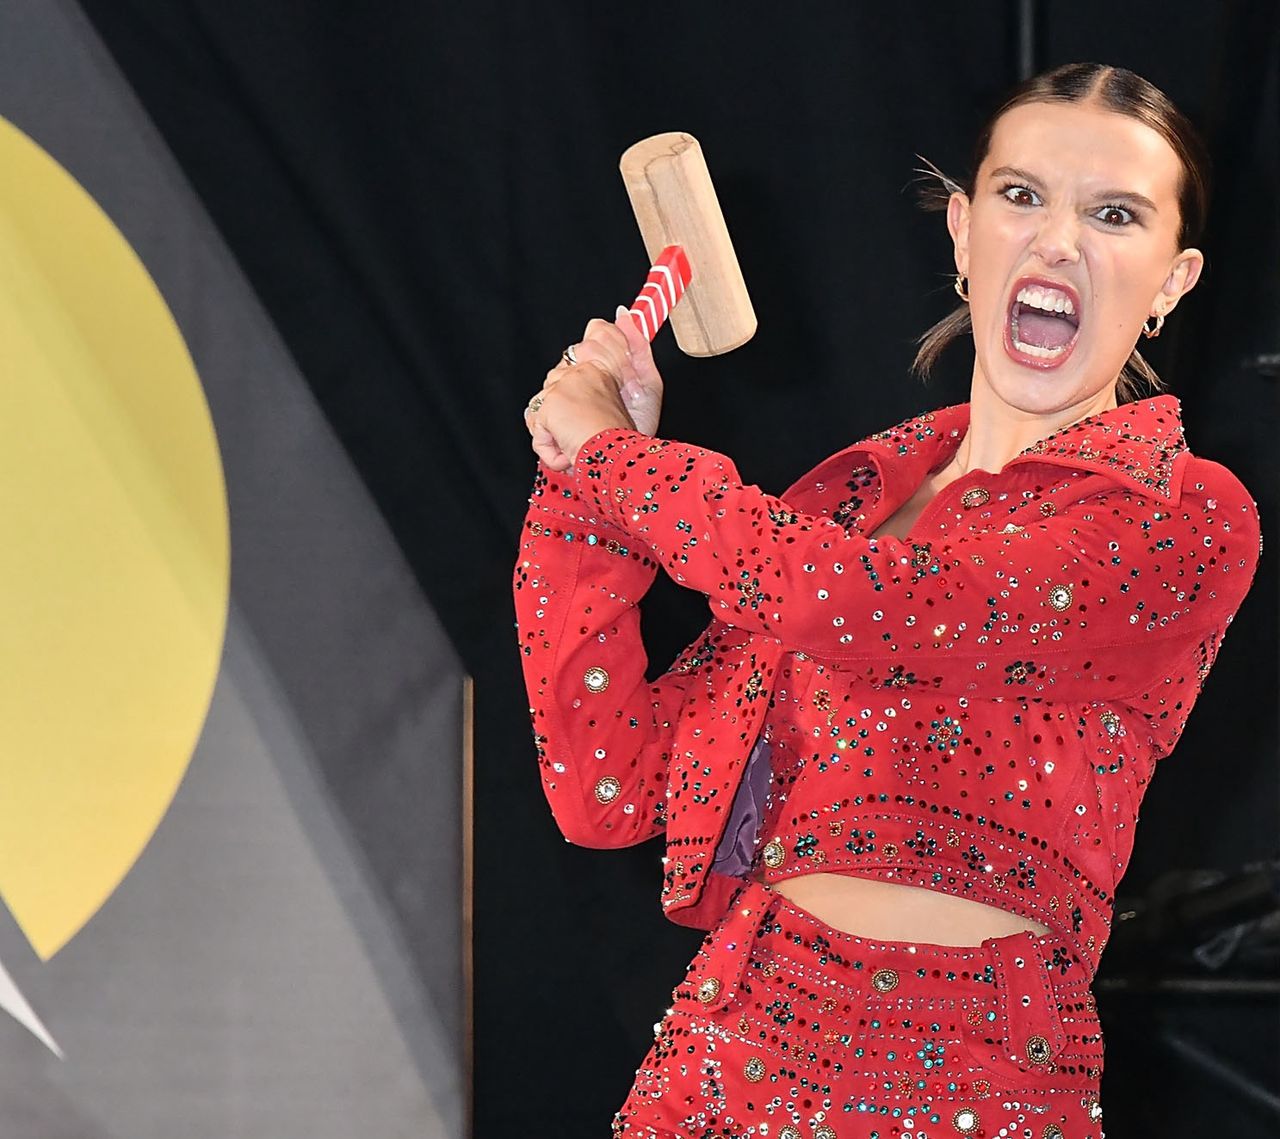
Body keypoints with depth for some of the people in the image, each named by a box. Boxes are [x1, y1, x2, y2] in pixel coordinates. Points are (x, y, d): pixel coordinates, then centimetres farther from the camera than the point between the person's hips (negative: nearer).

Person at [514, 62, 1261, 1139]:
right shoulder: (855, 488, 9)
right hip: (724, 1041, 5)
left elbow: (847, 601, -22)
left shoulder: (1185, 520, -9)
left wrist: (607, 448, -8)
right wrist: (583, 488, -1)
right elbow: (613, 789, 6)